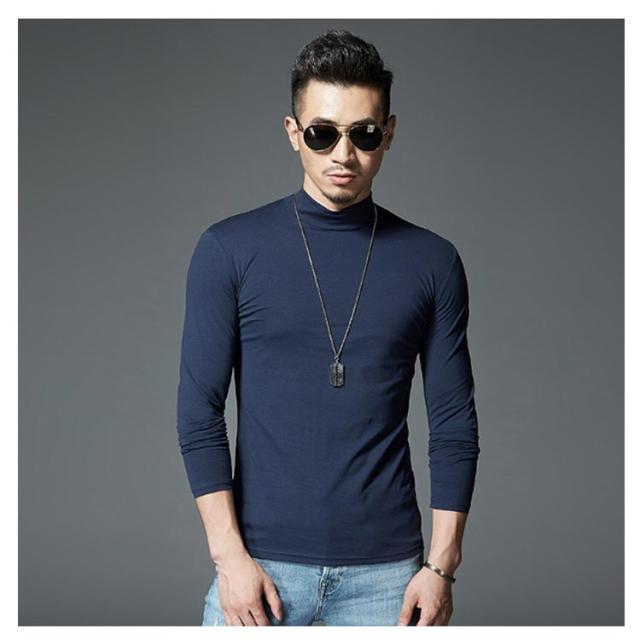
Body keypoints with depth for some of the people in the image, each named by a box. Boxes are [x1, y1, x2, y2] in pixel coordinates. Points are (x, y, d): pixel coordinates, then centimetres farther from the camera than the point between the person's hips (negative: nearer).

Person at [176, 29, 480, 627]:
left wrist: (441, 564, -1)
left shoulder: (432, 262, 3)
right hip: (261, 564, -1)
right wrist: (229, 554, -8)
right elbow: (199, 411, -2)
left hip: (385, 572, 1)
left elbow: (454, 424, 4)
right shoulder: (230, 249, -1)